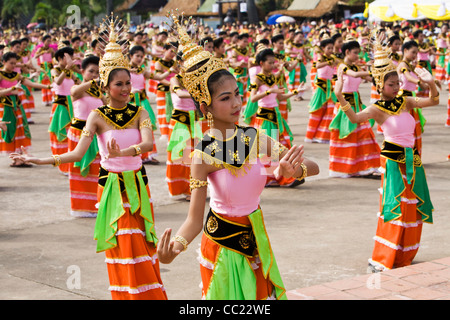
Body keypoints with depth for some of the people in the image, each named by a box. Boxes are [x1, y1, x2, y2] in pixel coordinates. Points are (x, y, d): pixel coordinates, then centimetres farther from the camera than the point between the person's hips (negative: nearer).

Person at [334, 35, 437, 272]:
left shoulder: (405, 102, 6)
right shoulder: (378, 109, -10)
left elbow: (433, 101, 6)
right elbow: (355, 117, -27)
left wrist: (431, 83, -13)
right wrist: (340, 97, -41)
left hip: (412, 159, 6)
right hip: (393, 161, -6)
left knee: (414, 208, 11)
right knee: (395, 209, -9)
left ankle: (403, 257, 26)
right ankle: (382, 260, -2)